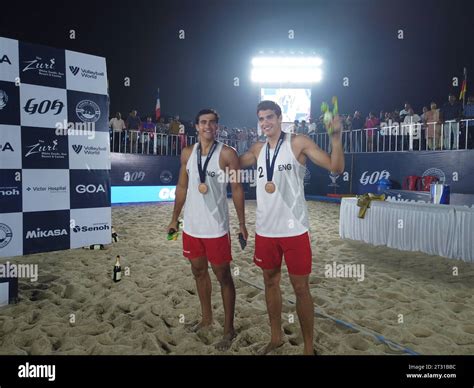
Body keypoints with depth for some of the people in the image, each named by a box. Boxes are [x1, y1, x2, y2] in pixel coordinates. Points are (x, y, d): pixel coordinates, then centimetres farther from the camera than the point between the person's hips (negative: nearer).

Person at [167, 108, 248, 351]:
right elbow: (182, 187, 12)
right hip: (191, 226, 6)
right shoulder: (187, 153, 6)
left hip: (216, 228, -5)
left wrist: (242, 224, -8)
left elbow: (237, 190, -7)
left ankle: (228, 329, 19)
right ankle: (206, 318, 37)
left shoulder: (227, 154, -9)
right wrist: (174, 219, 12)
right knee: (199, 272, 18)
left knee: (223, 276, 5)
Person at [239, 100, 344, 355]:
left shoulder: (298, 143, -6)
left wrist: (336, 136, -24)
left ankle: (308, 347, 20)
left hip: (294, 229, -5)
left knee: (301, 288, 3)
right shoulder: (258, 150, 9)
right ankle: (276, 337, 34)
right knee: (270, 282, 15)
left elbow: (336, 167, -10)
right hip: (265, 230, 5)